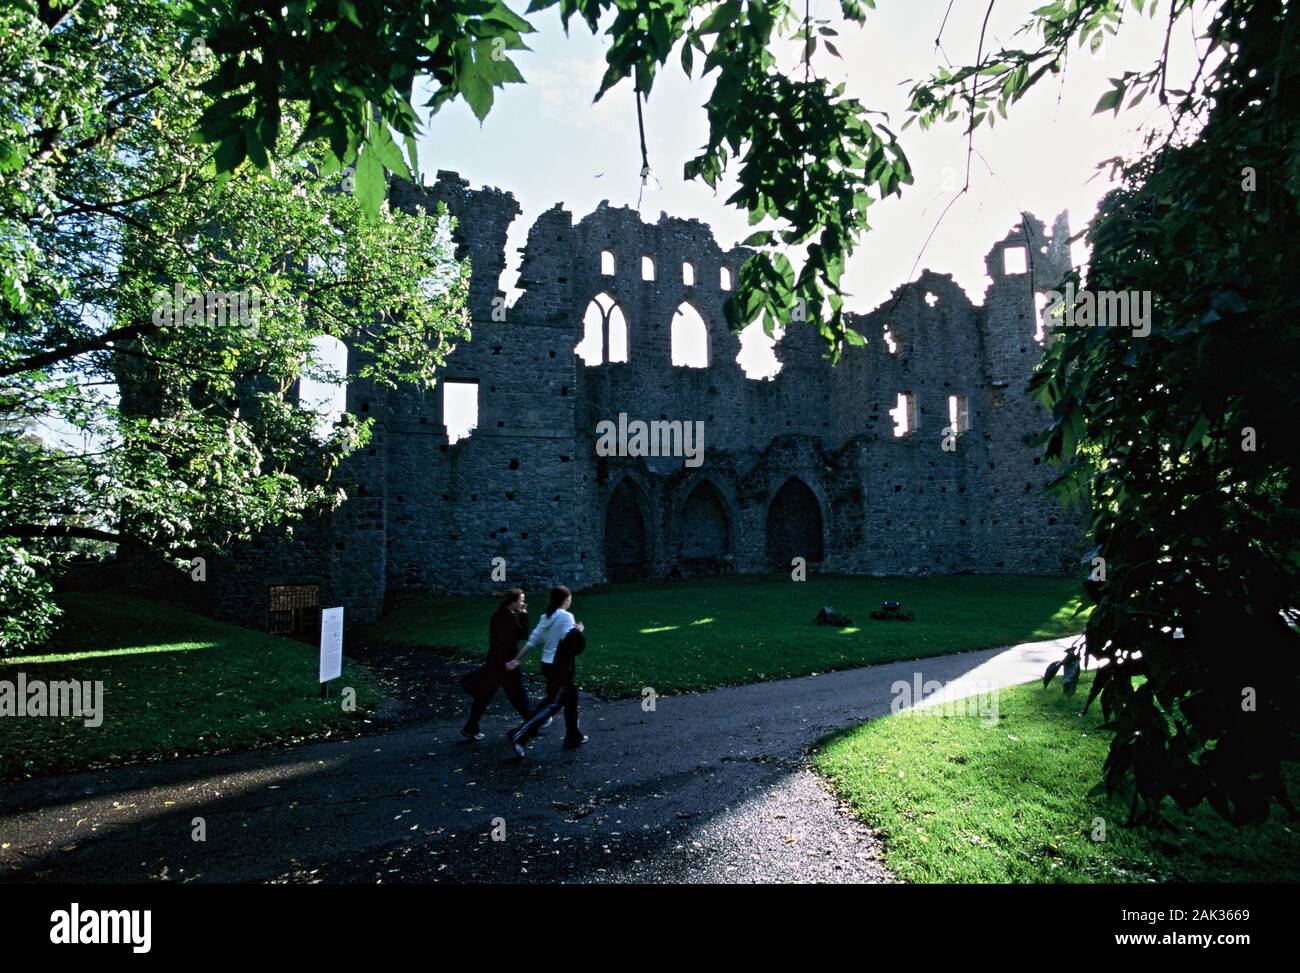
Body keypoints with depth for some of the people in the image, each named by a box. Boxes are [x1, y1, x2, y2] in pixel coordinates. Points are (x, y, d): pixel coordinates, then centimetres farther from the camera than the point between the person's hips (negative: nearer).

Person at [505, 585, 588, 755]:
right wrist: (578, 630, -5)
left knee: (571, 697, 20)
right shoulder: (566, 617, -13)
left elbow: (532, 640, 5)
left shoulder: (547, 616, 9)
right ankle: (518, 736, -13)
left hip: (548, 664, 9)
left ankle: (573, 737, 28)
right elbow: (569, 640, -24)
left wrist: (517, 660, 6)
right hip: (560, 667, -9)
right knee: (552, 704, -6)